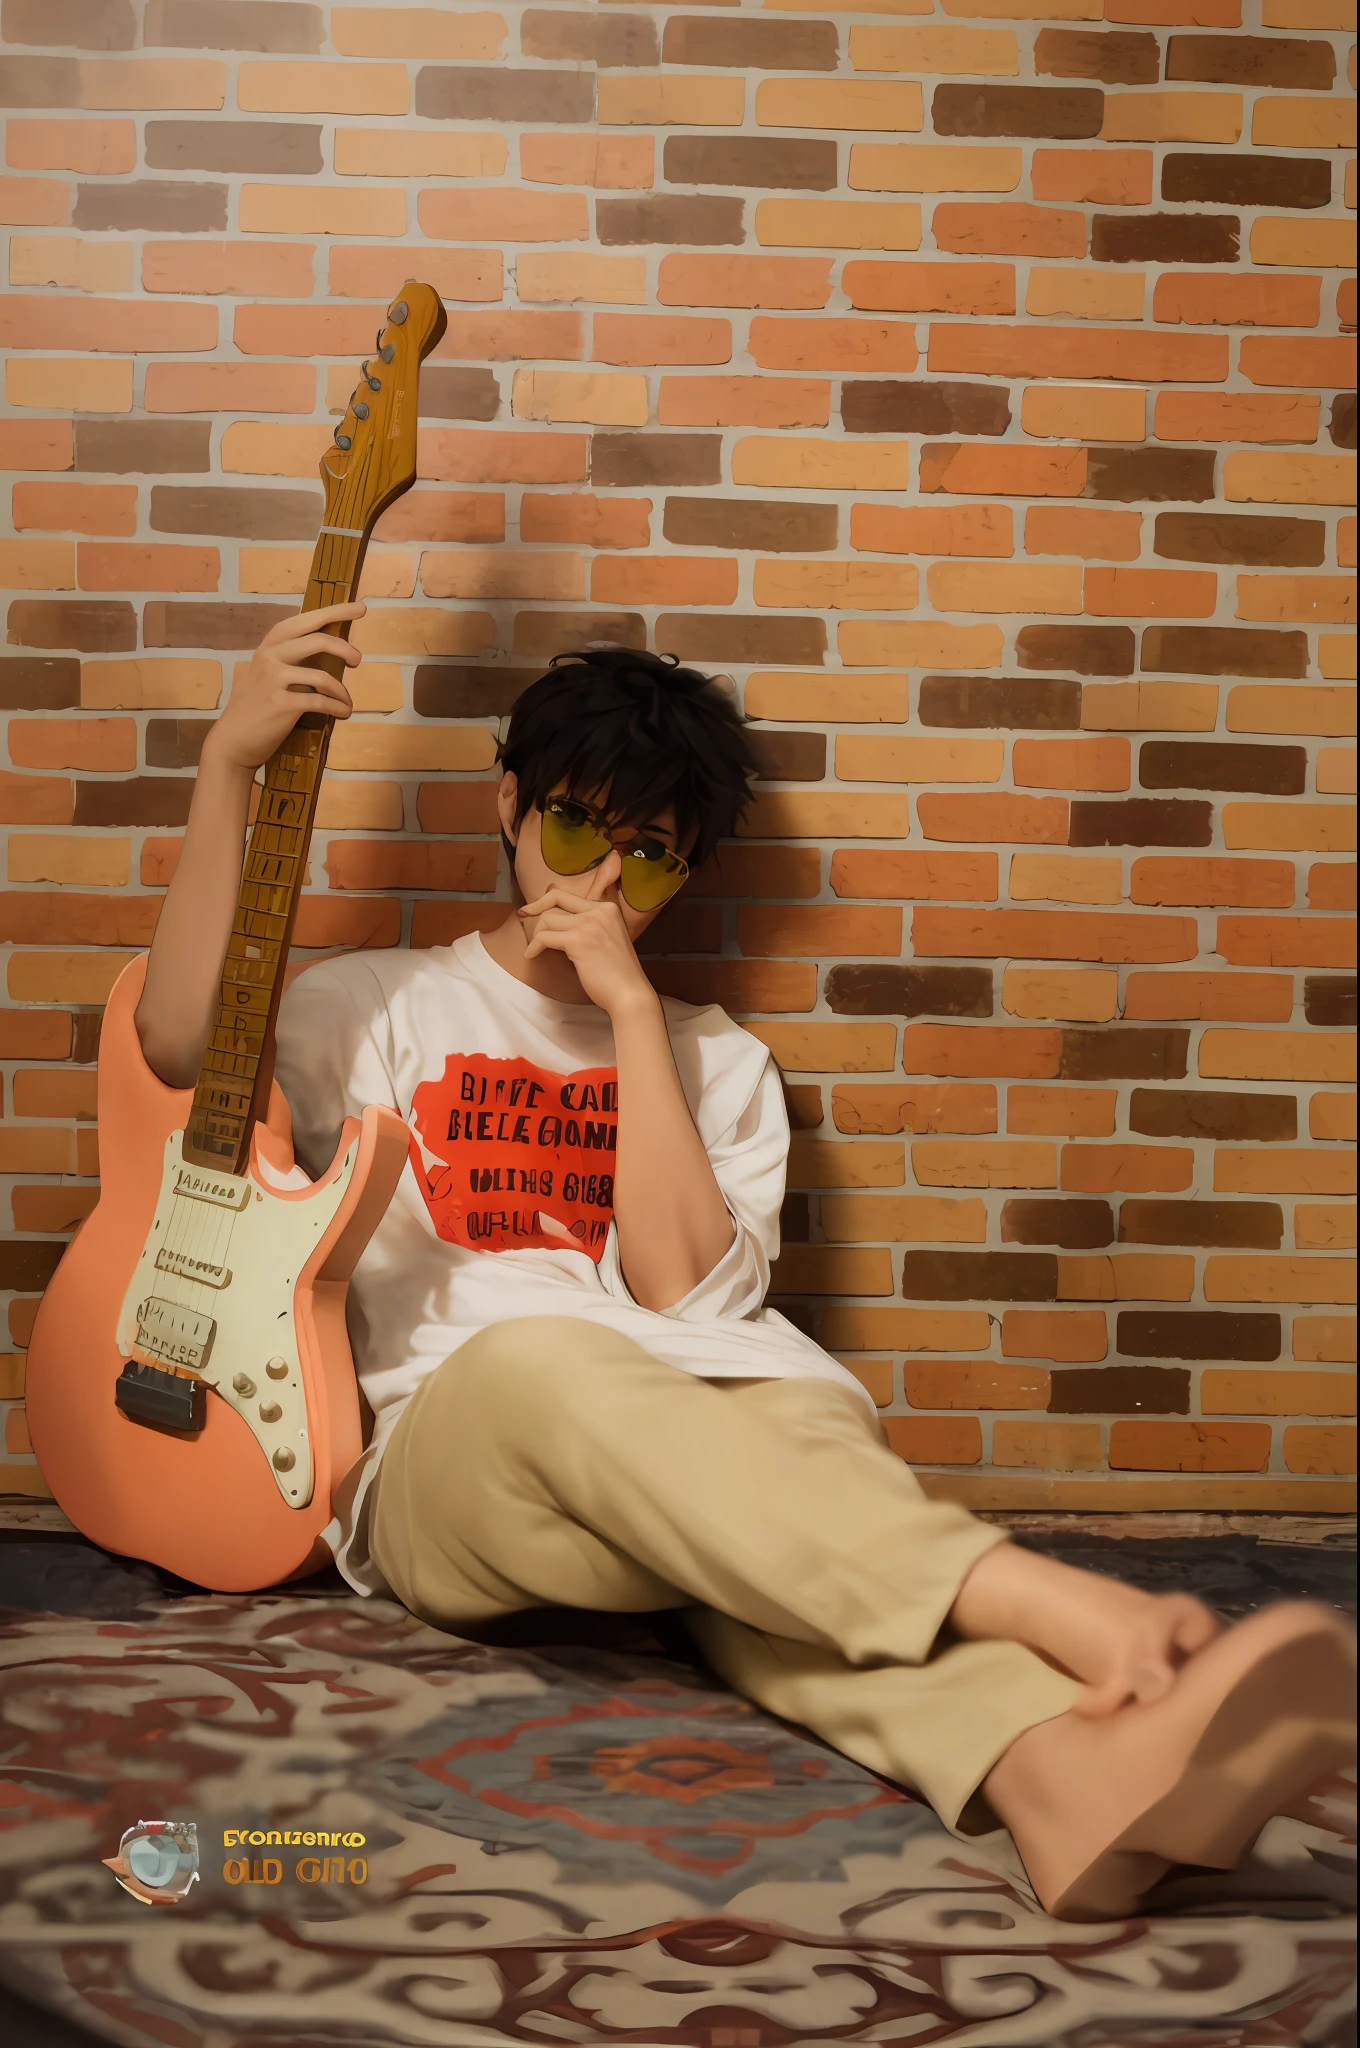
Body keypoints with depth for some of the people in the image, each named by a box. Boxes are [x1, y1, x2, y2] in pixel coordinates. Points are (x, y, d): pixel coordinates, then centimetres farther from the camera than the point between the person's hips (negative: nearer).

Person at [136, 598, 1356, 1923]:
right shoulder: (380, 1008, 19)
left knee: (800, 1411, -36)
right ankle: (1042, 1604, -55)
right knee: (536, 1356, -38)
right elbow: (181, 1043, -4)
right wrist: (234, 759, -6)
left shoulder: (717, 1062, 20)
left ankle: (1056, 1762, -65)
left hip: (670, 1471, 2)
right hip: (438, 1443, -1)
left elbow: (680, 1287, 0)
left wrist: (630, 1006, -1)